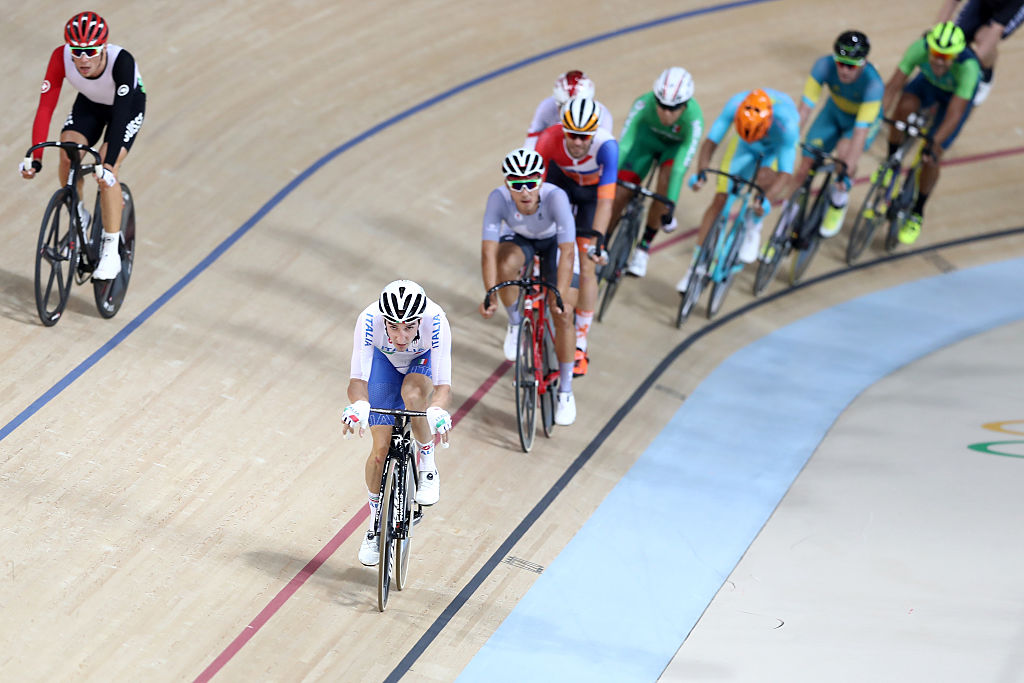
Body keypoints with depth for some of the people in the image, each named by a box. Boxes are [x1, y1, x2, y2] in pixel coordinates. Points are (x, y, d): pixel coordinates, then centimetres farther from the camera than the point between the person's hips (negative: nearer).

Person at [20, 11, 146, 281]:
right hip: (90, 103, 3)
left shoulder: (122, 61, -40)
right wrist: (35, 158, -40)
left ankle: (111, 252, -10)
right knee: (68, 154, -22)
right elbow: (45, 108, -31)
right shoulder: (61, 57, -31)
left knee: (106, 171, -22)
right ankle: (78, 218, 6)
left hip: (129, 104, -3)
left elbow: (120, 114, -43)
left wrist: (109, 165, -52)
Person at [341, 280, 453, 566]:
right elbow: (358, 379, -36)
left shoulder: (436, 320, -39)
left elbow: (443, 385, -39)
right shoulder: (369, 320, -38)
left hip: (424, 360, -1)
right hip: (385, 360, 1)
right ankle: (376, 521, 16)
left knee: (411, 395, -37)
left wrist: (437, 411, -59)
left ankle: (427, 465, -11)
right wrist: (358, 405, -57)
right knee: (381, 448, -7)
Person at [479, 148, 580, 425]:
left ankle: (565, 391, 7)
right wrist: (491, 296, -46)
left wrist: (560, 298, -50)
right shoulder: (499, 198, -35)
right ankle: (515, 323, -5)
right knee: (506, 264, -34)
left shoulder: (555, 197, -40)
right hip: (518, 239, 1)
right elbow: (488, 249, -37)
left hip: (554, 242, -1)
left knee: (562, 316, -10)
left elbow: (567, 252, -42)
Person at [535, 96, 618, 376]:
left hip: (592, 190, -3)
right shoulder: (550, 138, -35)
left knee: (586, 266, -8)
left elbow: (606, 200, -44)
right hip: (561, 181, 3)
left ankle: (580, 346, 1)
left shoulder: (606, 146, -40)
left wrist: (597, 240, -53)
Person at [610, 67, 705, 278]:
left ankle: (643, 248, -7)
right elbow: (624, 143, -38)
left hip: (677, 144, -1)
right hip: (647, 137, 1)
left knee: (665, 187, -27)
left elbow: (681, 165, -40)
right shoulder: (644, 103, -36)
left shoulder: (693, 118, -38)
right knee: (618, 194, -10)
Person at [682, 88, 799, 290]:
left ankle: (753, 228, -3)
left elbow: (786, 173, -44)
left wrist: (766, 201, -59)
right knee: (720, 200, -8)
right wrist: (700, 172, -50)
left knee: (764, 177, -32)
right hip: (745, 148, 2)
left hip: (777, 147, -2)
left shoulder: (785, 123, -42)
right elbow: (711, 141, -34)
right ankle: (696, 264, 1)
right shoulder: (735, 105, -37)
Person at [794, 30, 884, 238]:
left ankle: (838, 201, -3)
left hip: (866, 119, -3)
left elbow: (860, 131, -42)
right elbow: (803, 109, -32)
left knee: (845, 152, -32)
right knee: (806, 165, -9)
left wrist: (846, 172, -47)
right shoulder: (824, 66, -32)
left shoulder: (873, 83, -39)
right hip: (834, 112, 3)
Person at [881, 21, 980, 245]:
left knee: (931, 157, -9)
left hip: (958, 94, -2)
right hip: (929, 83, 2)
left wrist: (933, 145, -52)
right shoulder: (919, 48, -37)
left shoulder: (968, 67, -44)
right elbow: (893, 86, -34)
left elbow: (953, 115, -44)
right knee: (904, 105, -32)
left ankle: (917, 214, 14)